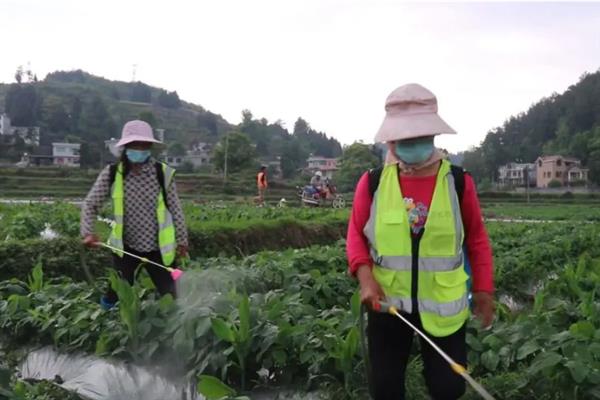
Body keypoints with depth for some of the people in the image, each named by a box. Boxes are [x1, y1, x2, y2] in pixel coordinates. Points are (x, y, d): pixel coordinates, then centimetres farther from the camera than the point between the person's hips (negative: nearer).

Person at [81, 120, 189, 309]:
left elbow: (175, 209, -3)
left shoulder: (163, 173, -11)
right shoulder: (112, 174, -8)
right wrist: (88, 232, -17)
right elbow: (90, 204, -2)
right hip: (126, 247, 1)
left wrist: (182, 240, 3)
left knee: (169, 294, 6)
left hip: (158, 248, -1)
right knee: (120, 293, 11)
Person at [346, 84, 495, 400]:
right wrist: (365, 276, -13)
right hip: (388, 302, 1)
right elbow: (356, 234, 3)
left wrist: (483, 289, 3)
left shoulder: (458, 182, -6)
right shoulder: (373, 182, -6)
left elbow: (477, 240, 4)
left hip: (443, 304, 0)